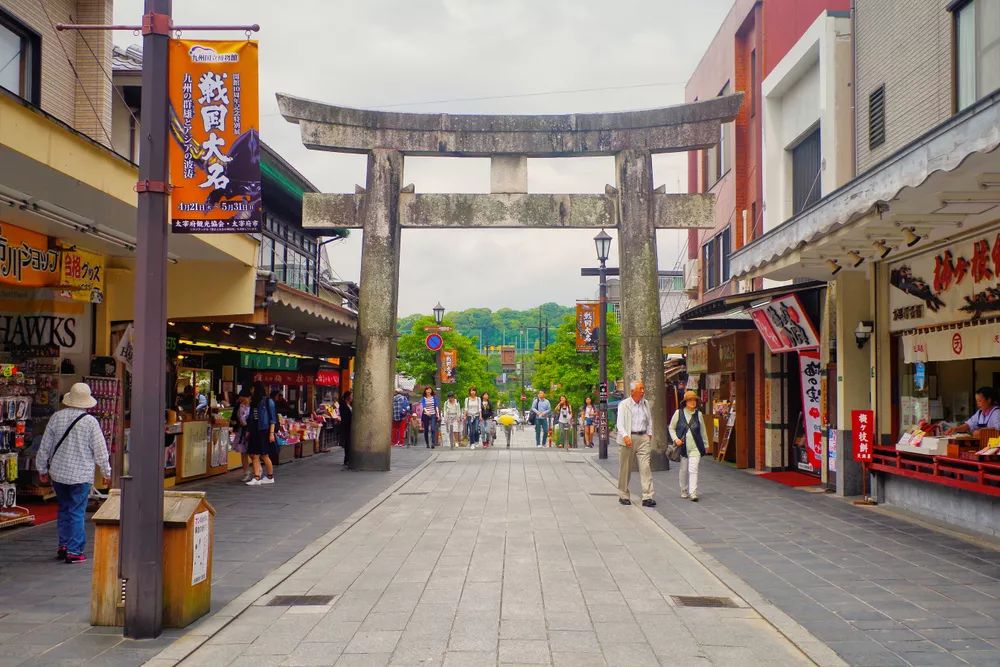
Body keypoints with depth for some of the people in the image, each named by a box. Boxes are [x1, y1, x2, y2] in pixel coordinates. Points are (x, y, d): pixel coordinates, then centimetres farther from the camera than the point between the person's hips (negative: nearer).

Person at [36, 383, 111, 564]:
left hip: (58, 473, 4)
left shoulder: (56, 417, -1)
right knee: (77, 512, 1)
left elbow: (45, 446, 6)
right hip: (81, 474, -4)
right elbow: (100, 450, -6)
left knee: (64, 509, 18)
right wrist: (107, 472, 8)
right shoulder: (90, 421, -11)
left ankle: (63, 545, 21)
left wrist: (42, 469, 18)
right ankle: (74, 551, 1)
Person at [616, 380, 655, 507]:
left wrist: (649, 434, 14)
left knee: (646, 467, -7)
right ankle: (623, 495, 17)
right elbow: (620, 423, -9)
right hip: (629, 438, -3)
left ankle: (647, 497, -9)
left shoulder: (646, 403, 14)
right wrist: (625, 436, -23)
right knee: (625, 468, 4)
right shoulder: (624, 405, -2)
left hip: (643, 438, 3)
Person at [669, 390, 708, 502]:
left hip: (695, 447, 0)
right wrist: (675, 439, -7)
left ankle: (693, 493, -13)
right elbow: (671, 428, 8)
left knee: (693, 469, -10)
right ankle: (684, 491, 25)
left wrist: (705, 445, 16)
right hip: (682, 446, 0)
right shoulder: (678, 413, 2)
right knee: (683, 469, 10)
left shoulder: (699, 414, 6)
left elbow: (703, 431, 14)